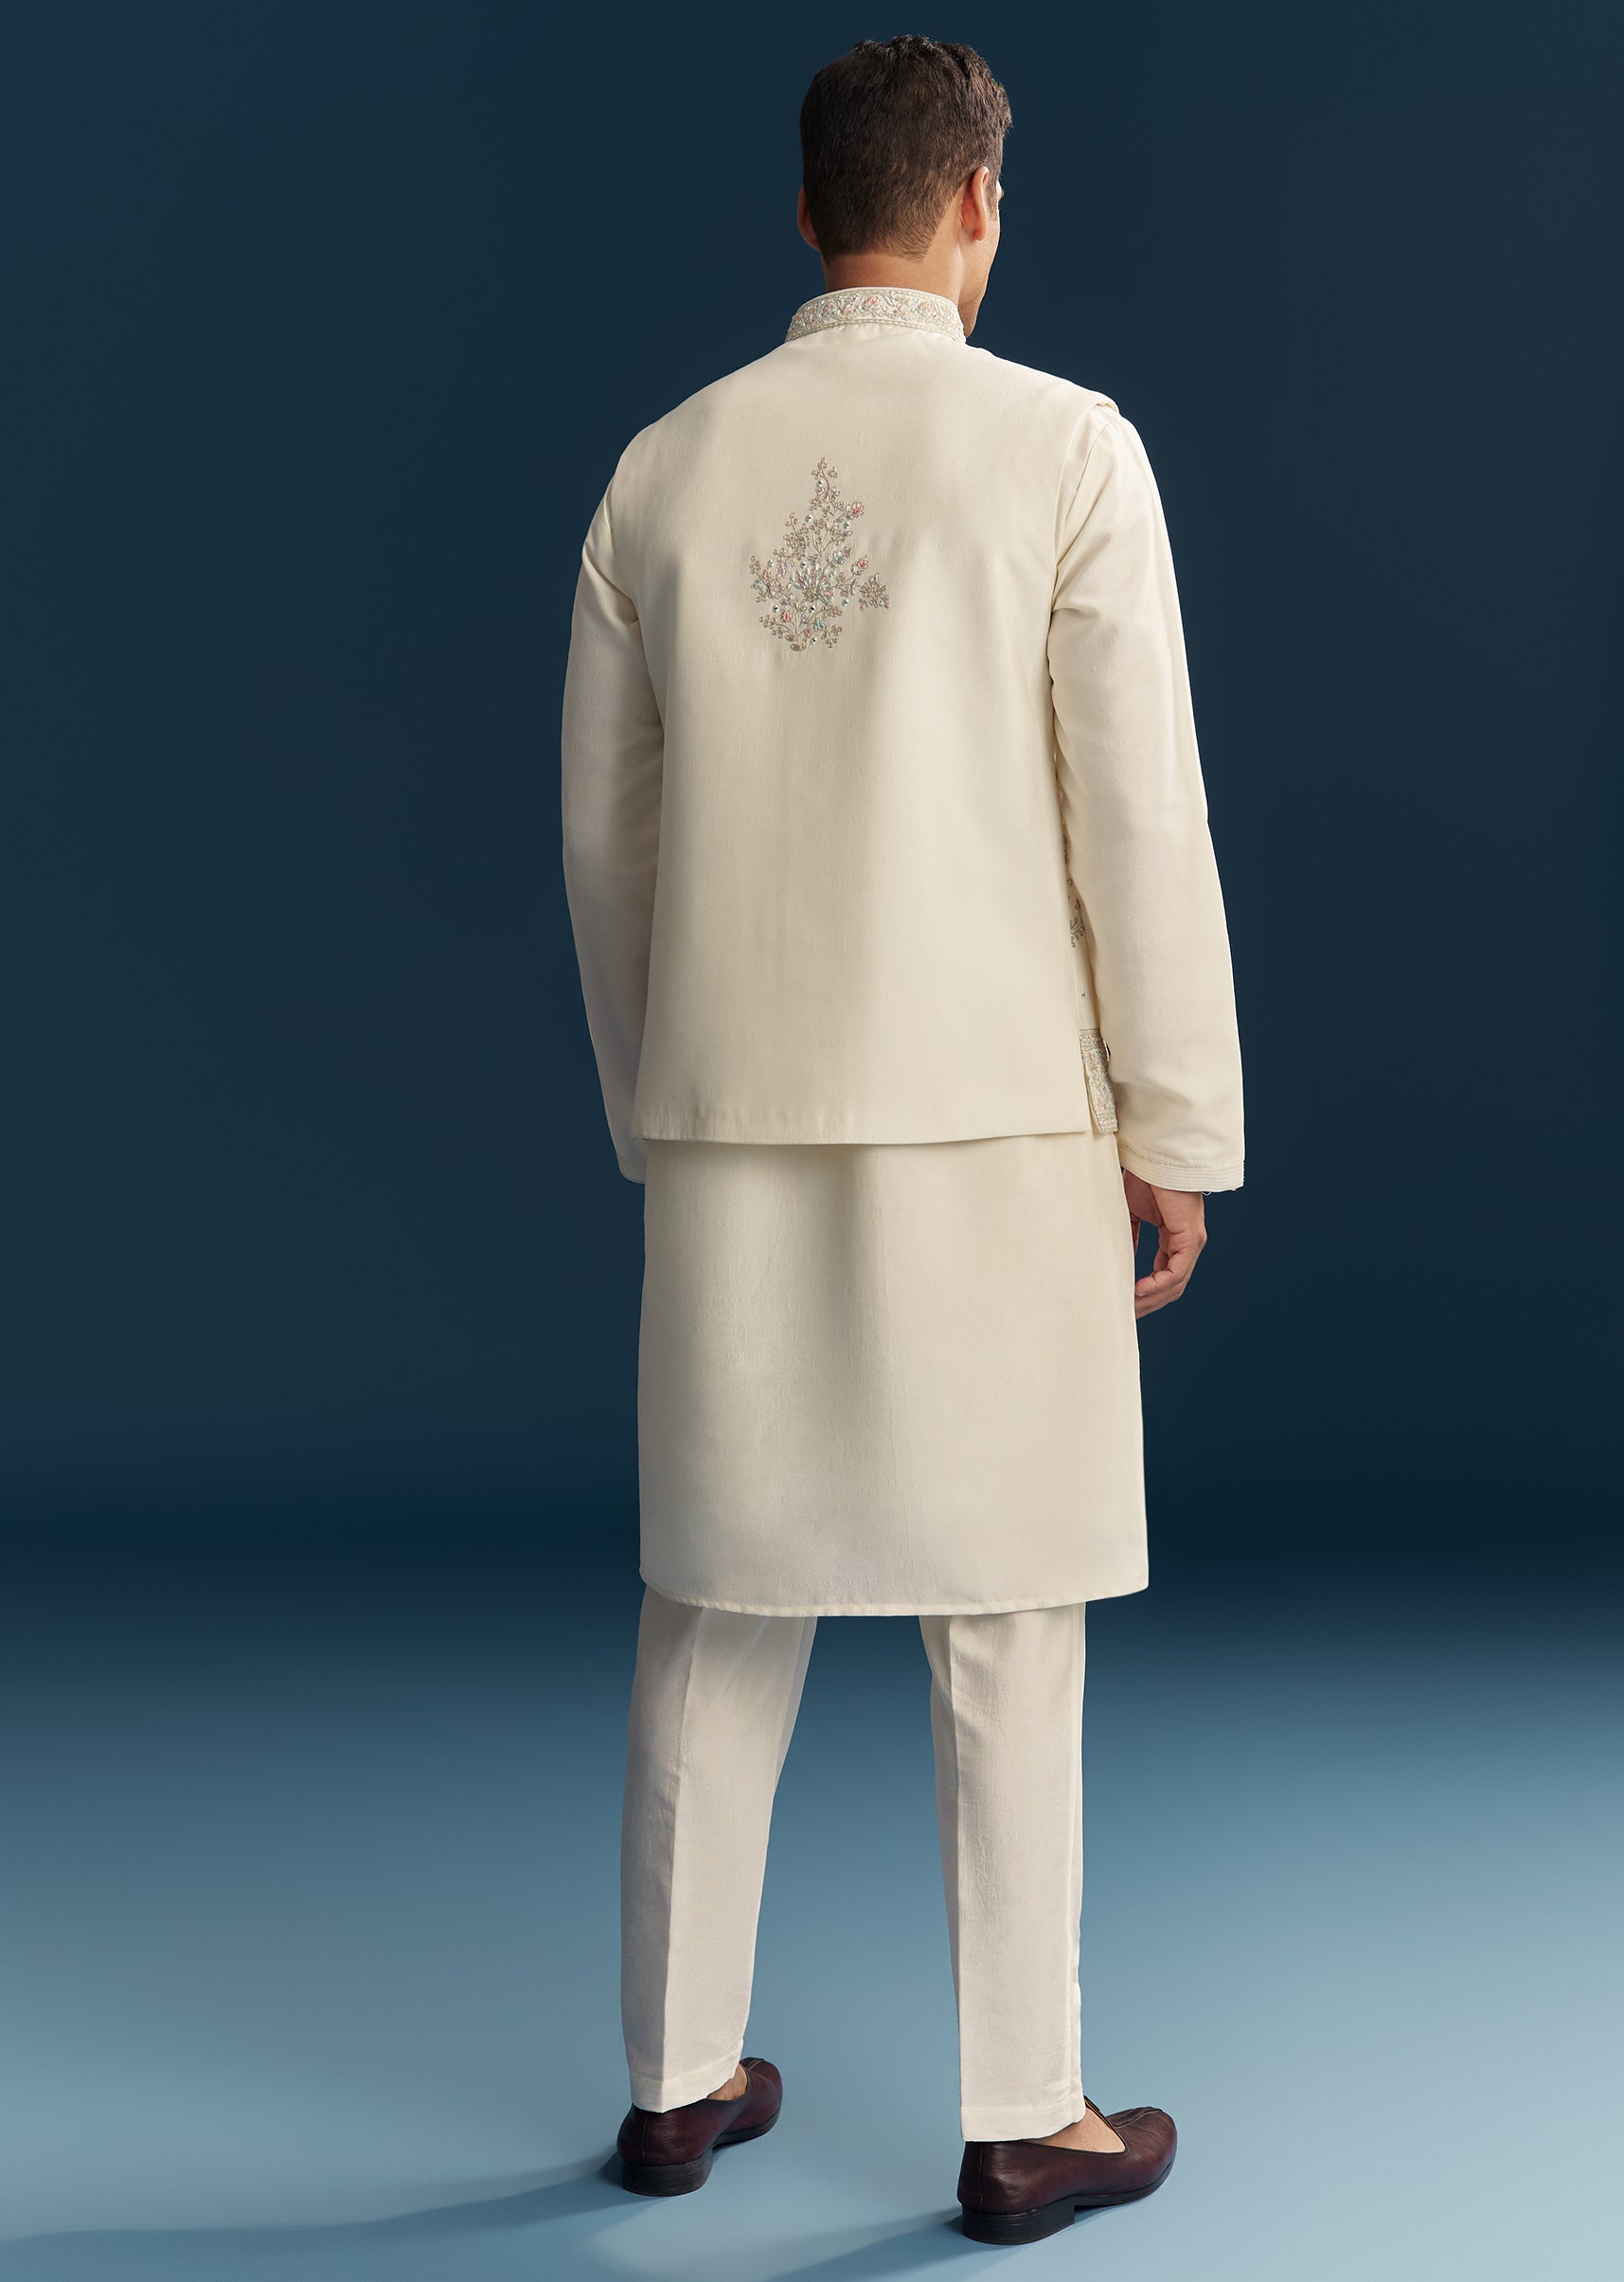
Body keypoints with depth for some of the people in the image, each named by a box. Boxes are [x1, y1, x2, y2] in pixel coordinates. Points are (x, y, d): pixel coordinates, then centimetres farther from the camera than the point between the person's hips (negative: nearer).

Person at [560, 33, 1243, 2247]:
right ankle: (1026, 2120, 16)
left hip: (731, 1128, 4)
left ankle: (681, 2079, 24)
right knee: (1006, 1627, 6)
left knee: (719, 1616, 13)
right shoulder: (1063, 445, -7)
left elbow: (607, 835, 9)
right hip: (991, 1121, -4)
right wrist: (1180, 1132, -2)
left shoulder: (665, 467, 5)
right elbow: (1138, 816, -9)